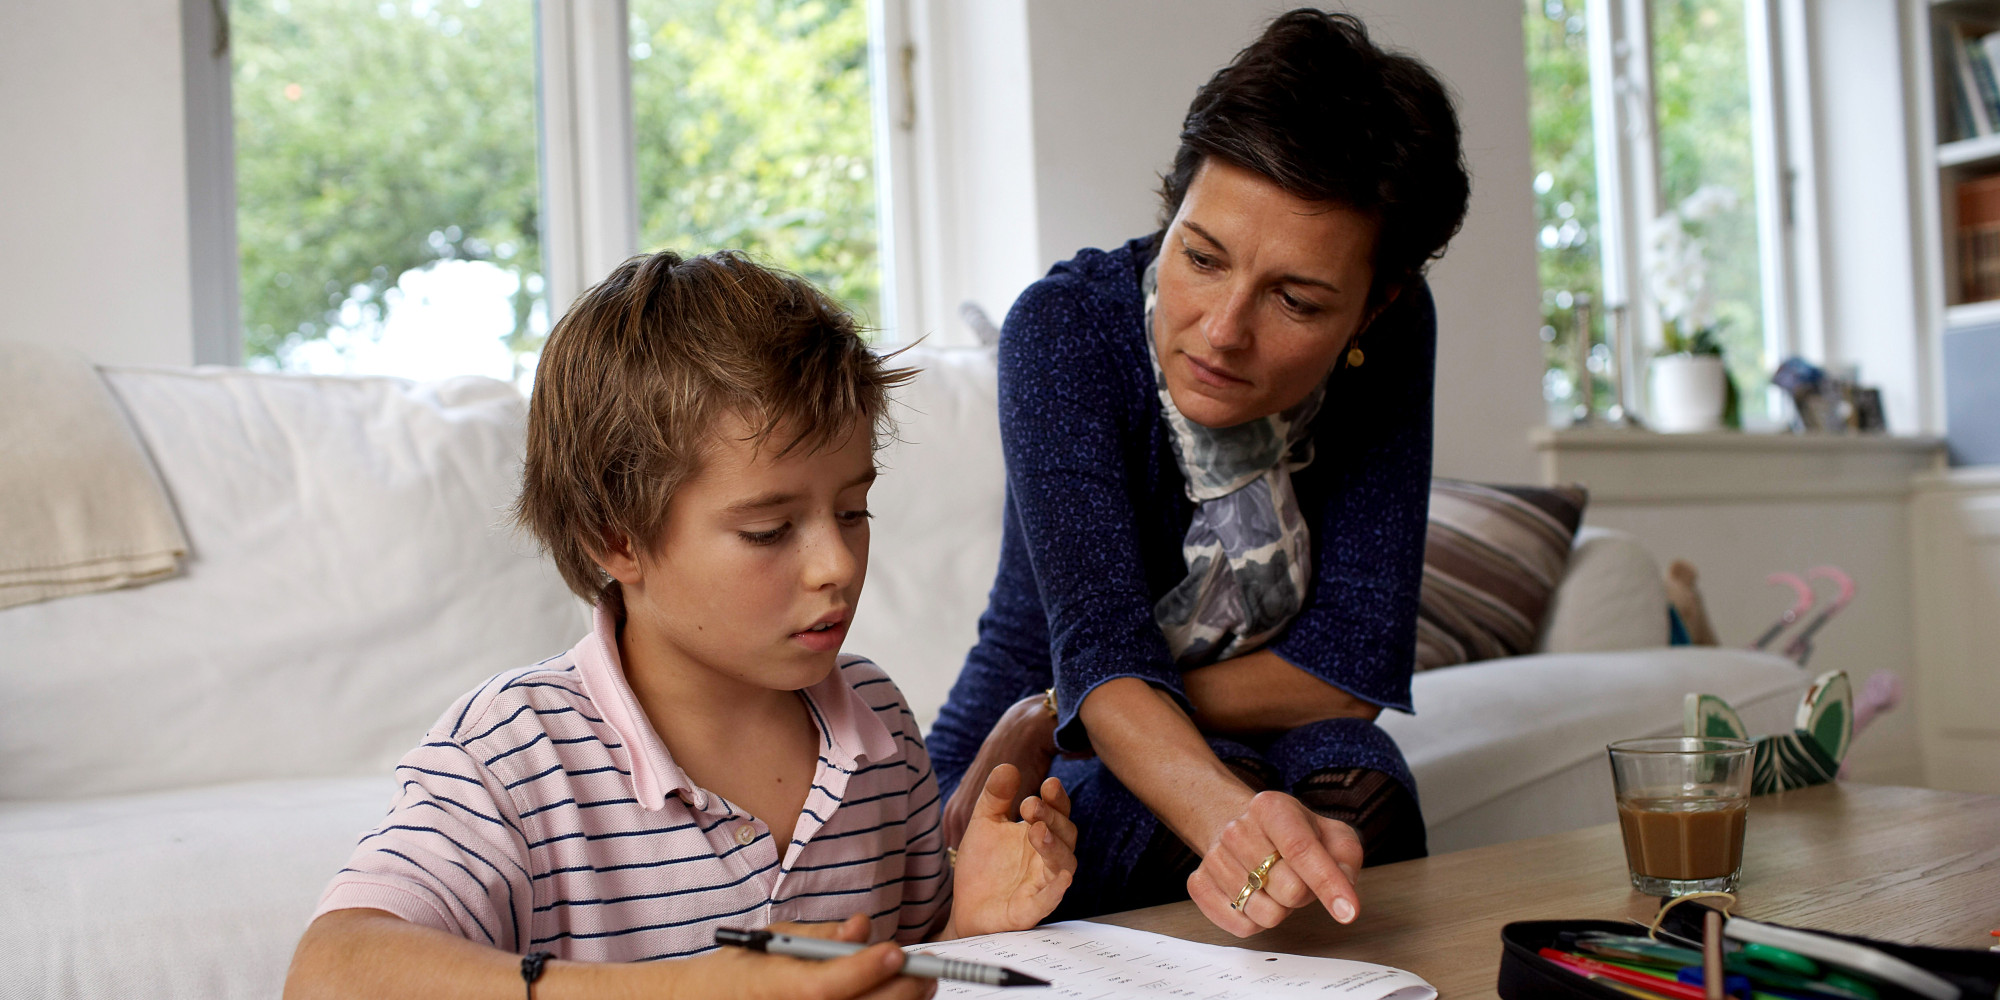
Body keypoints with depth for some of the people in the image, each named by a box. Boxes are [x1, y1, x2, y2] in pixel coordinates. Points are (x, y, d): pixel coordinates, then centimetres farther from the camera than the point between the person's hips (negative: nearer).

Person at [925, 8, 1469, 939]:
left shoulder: (1393, 337, -15)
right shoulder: (1069, 326, -23)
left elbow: (1355, 663, -18)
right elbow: (1098, 646, -33)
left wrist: (1043, 722, -21)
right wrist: (1232, 820, -54)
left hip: (1251, 757, 3)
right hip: (1032, 783, -2)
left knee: (1348, 772, -30)